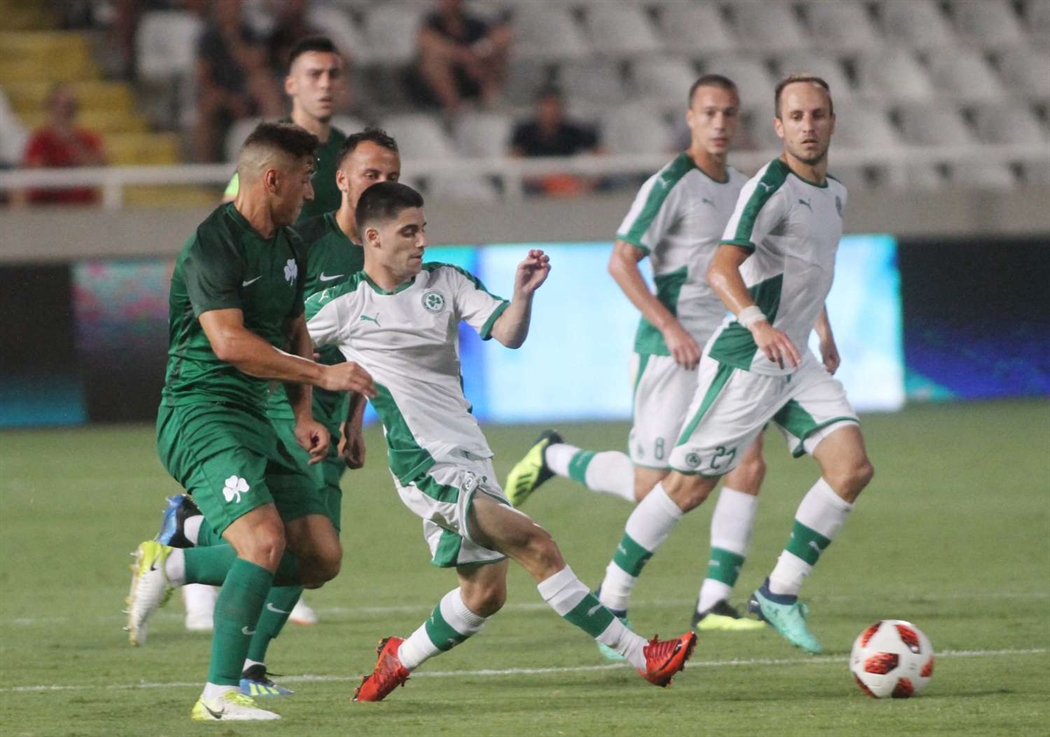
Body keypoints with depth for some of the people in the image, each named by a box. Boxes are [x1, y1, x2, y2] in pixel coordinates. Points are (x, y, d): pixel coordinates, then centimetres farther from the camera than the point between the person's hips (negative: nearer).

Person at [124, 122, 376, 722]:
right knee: (266, 541, -26)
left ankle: (173, 566, 11)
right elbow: (230, 342, -24)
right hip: (200, 416, -9)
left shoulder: (289, 246, 14)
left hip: (256, 419, 9)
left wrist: (304, 415, 12)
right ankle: (220, 696, -17)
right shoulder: (214, 245, -14)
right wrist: (322, 375, -22)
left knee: (321, 558, -1)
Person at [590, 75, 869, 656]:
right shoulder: (770, 188, -17)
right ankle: (609, 604, 9)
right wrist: (758, 324, -46)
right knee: (688, 486, -4)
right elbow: (721, 268, -30)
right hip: (744, 363, -8)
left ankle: (779, 593, 2)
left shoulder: (832, 193, 12)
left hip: (796, 363, 8)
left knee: (852, 467, -7)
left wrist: (824, 340, 29)